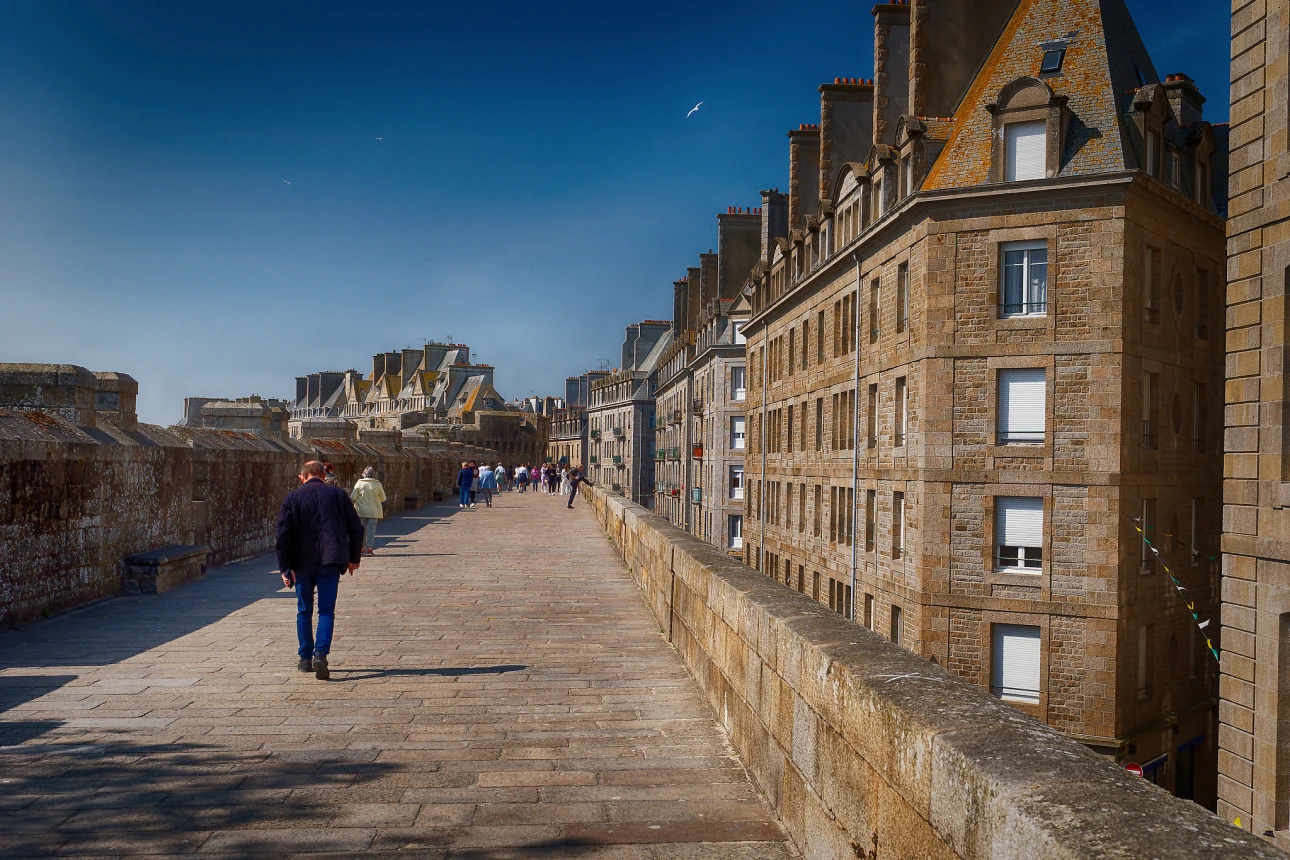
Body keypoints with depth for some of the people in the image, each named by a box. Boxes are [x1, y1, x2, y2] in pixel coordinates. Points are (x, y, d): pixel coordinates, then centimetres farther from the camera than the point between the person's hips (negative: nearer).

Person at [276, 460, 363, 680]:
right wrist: (354, 558, 16)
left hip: (302, 563, 1)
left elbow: (283, 534, -3)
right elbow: (356, 529, 5)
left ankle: (305, 658, 20)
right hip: (330, 562, -1)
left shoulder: (293, 498, 3)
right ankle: (320, 654, -15)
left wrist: (285, 568, -1)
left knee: (304, 611, 14)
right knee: (326, 611, 2)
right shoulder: (339, 495, 4)